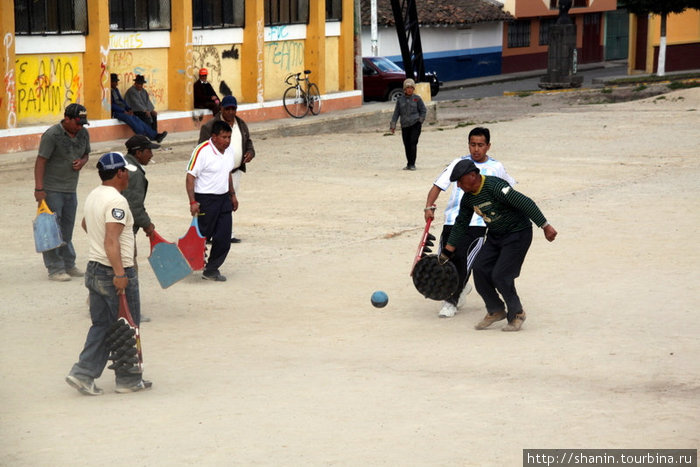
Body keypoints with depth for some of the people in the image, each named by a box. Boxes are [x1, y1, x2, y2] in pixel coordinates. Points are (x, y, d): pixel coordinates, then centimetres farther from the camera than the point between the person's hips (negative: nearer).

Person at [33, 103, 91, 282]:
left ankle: (68, 265, 23)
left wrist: (82, 162, -4)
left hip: (71, 189, 7)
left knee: (67, 228, 14)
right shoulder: (52, 135, -15)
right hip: (51, 189, -7)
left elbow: (86, 153, 22)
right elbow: (41, 161, -16)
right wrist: (39, 189, -21)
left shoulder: (83, 134, 6)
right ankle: (55, 269, -3)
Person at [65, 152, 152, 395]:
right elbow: (111, 240, -28)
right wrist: (119, 274, -30)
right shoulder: (116, 201, -19)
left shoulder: (93, 196, 10)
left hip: (94, 269, 9)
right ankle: (128, 380, 13)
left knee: (101, 325, 14)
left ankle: (83, 374, 5)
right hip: (115, 273, -9)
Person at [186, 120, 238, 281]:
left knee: (224, 238, 2)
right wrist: (193, 202, -21)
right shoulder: (202, 151, -17)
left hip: (223, 199, 7)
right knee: (202, 236, 0)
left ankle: (211, 270, 13)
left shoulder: (229, 150, 7)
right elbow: (190, 176, -16)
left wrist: (232, 195, 23)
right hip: (205, 200, -7)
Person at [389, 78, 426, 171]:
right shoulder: (400, 100, 7)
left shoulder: (417, 98, 2)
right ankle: (408, 164, 17)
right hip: (405, 126, 3)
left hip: (415, 124, -3)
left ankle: (412, 164, -10)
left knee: (413, 143, -12)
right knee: (407, 145, 5)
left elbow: (423, 110, 7)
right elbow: (396, 113, 9)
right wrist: (393, 125, 4)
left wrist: (420, 120, -2)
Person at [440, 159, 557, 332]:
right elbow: (461, 225, 13)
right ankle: (495, 311, 16)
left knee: (500, 276, -13)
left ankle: (517, 314, 8)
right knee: (480, 269, -2)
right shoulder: (468, 198, 1)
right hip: (494, 236, 8)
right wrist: (446, 253, 13)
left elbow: (525, 203, -28)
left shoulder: (495, 186, -27)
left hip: (518, 234, -8)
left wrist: (545, 226, -29)